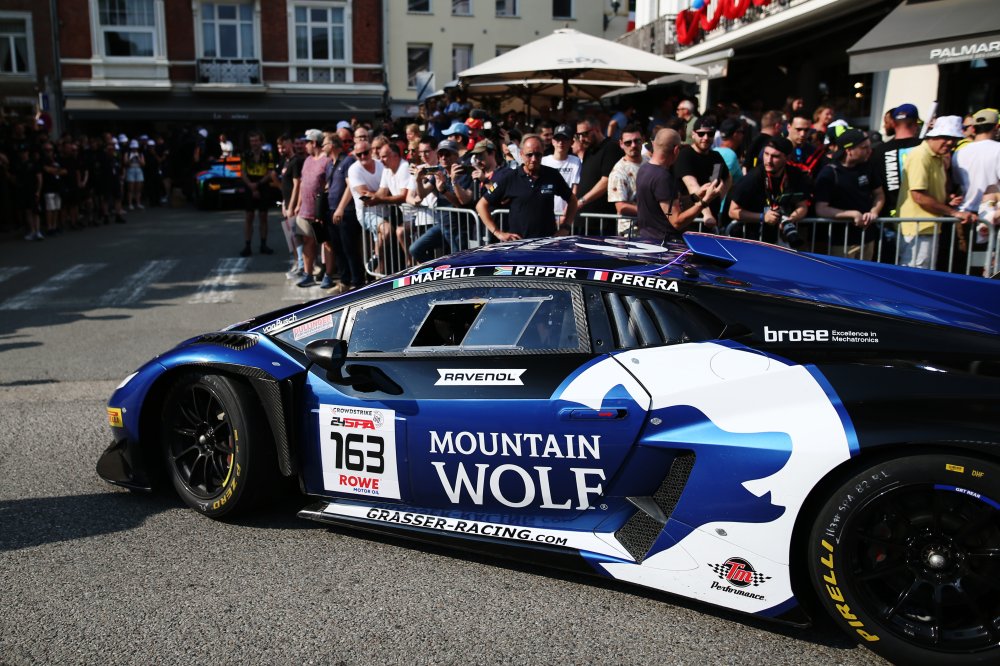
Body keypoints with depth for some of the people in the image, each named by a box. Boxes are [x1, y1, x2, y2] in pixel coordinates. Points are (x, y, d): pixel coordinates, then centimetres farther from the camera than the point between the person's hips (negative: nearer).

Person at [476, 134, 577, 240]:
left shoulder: (552, 175, 7)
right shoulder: (510, 178, 2)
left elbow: (572, 199, 21)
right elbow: (481, 205, 5)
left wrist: (565, 228, 11)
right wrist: (498, 233, -1)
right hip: (518, 241, -1)